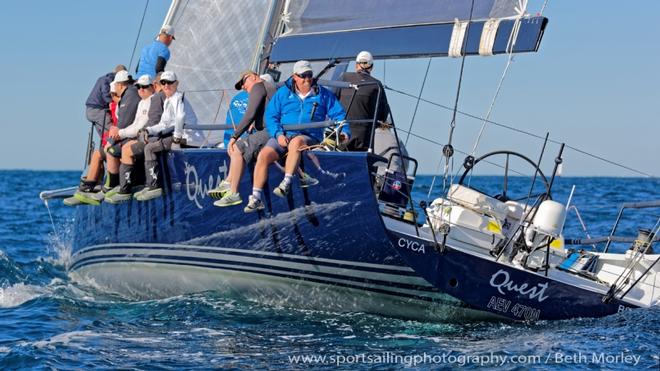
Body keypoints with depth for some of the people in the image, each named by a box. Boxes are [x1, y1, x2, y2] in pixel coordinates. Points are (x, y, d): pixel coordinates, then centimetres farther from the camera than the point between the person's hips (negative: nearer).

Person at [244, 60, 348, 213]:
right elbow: (271, 116, 11)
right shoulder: (283, 93, 15)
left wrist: (344, 131, -7)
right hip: (282, 136, 2)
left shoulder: (322, 94, 13)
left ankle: (286, 183, -39)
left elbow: (338, 114, 12)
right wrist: (278, 134, -6)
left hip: (309, 136, -2)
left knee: (296, 142, -40)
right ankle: (256, 198, -21)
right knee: (263, 155, -24)